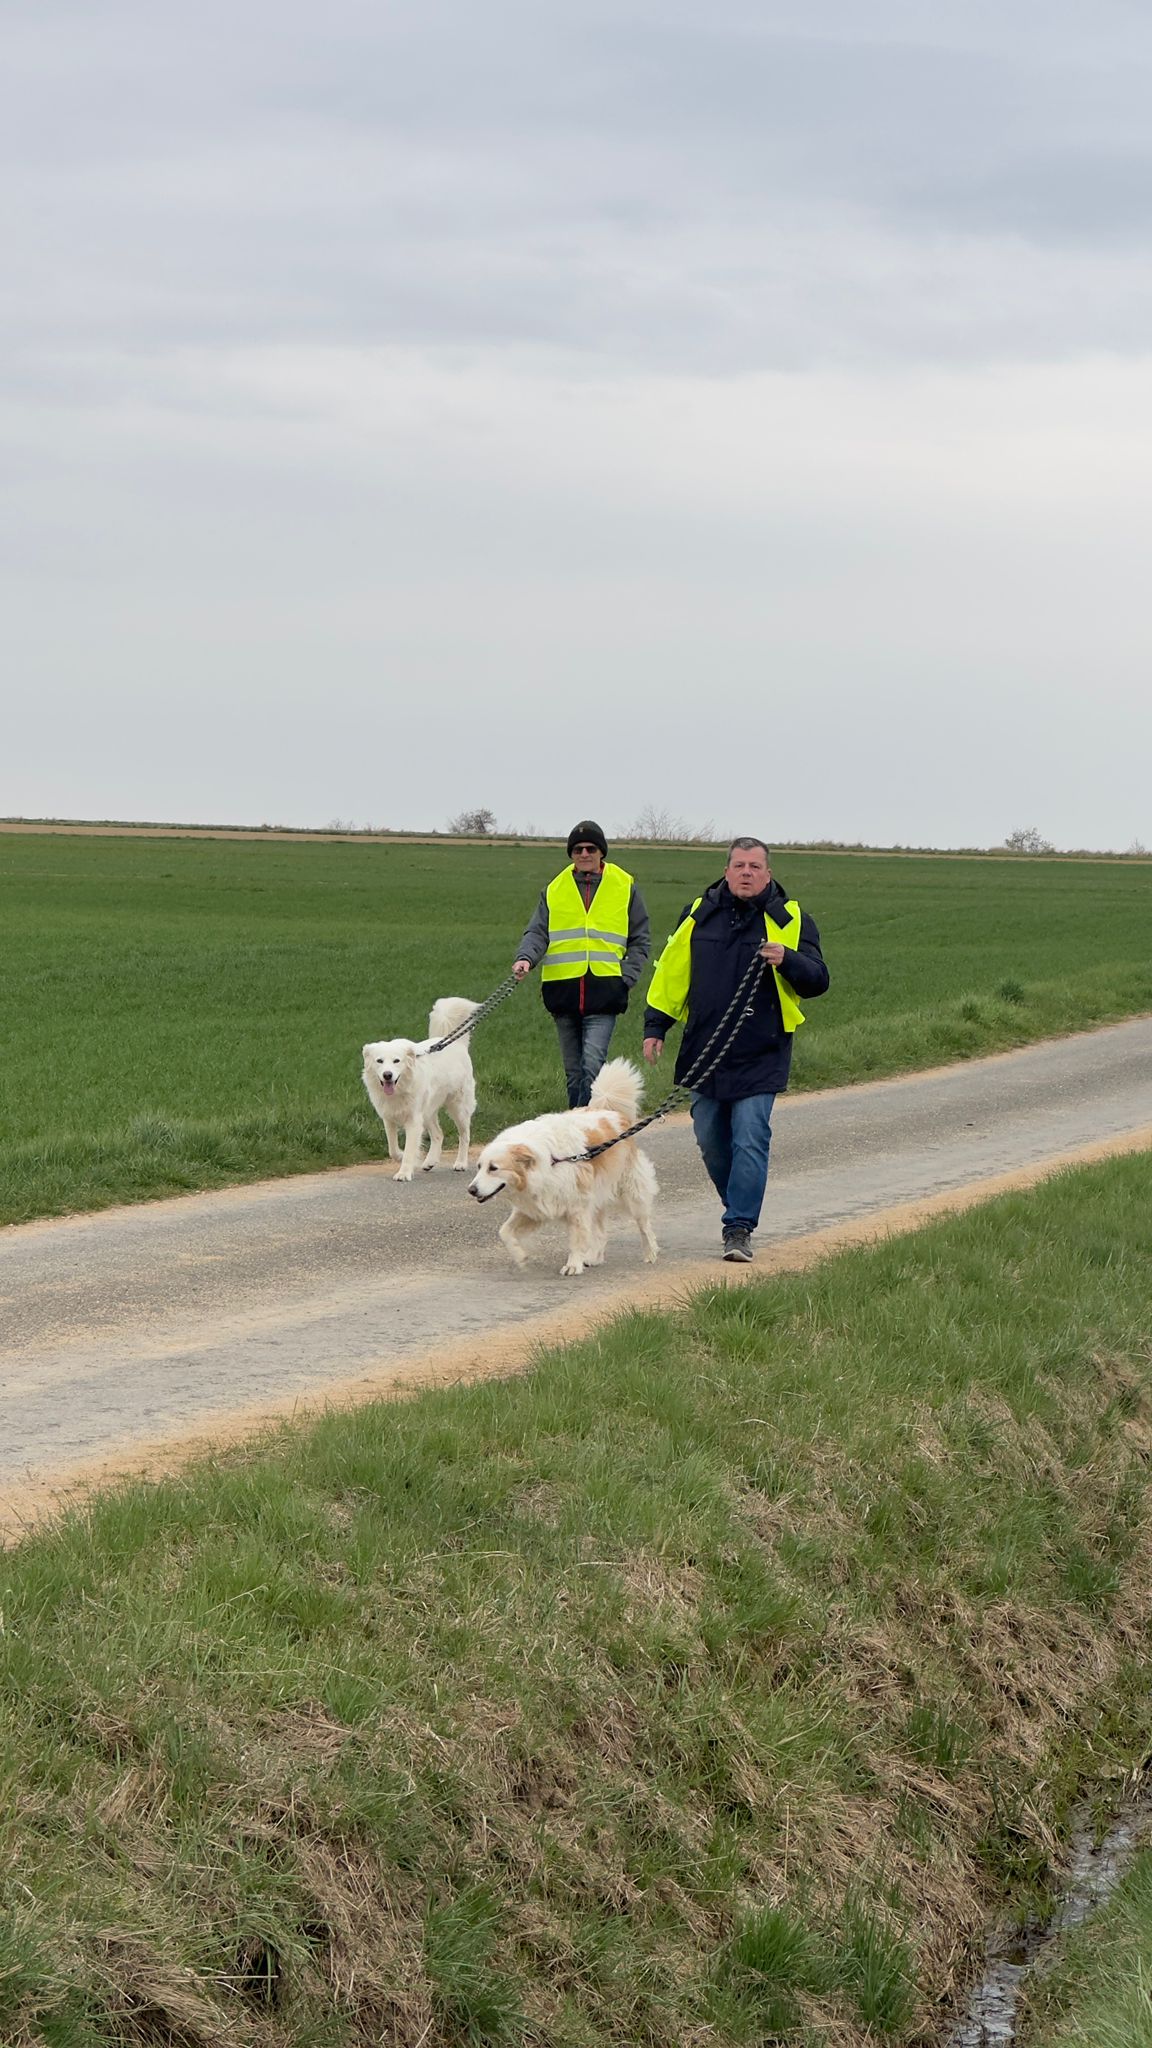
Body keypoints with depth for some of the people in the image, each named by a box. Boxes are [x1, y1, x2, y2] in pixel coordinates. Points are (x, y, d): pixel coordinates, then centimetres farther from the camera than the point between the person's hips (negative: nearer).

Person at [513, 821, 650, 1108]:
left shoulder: (625, 887, 7)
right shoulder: (555, 889, 12)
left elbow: (639, 941, 11)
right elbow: (538, 933, 7)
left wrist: (626, 978, -4)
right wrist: (526, 958, -15)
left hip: (604, 993, -3)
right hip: (563, 991, 3)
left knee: (593, 1064, -18)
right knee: (573, 1072, 9)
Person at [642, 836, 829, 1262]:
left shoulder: (791, 920, 1)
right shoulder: (700, 914, 8)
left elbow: (817, 981, -3)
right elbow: (671, 972, 13)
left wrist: (787, 960, -22)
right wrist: (655, 1027, 9)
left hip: (761, 1056, -3)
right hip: (704, 1051, 3)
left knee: (750, 1140, -10)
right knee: (711, 1141, 8)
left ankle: (739, 1227, -8)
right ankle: (740, 1207, 27)